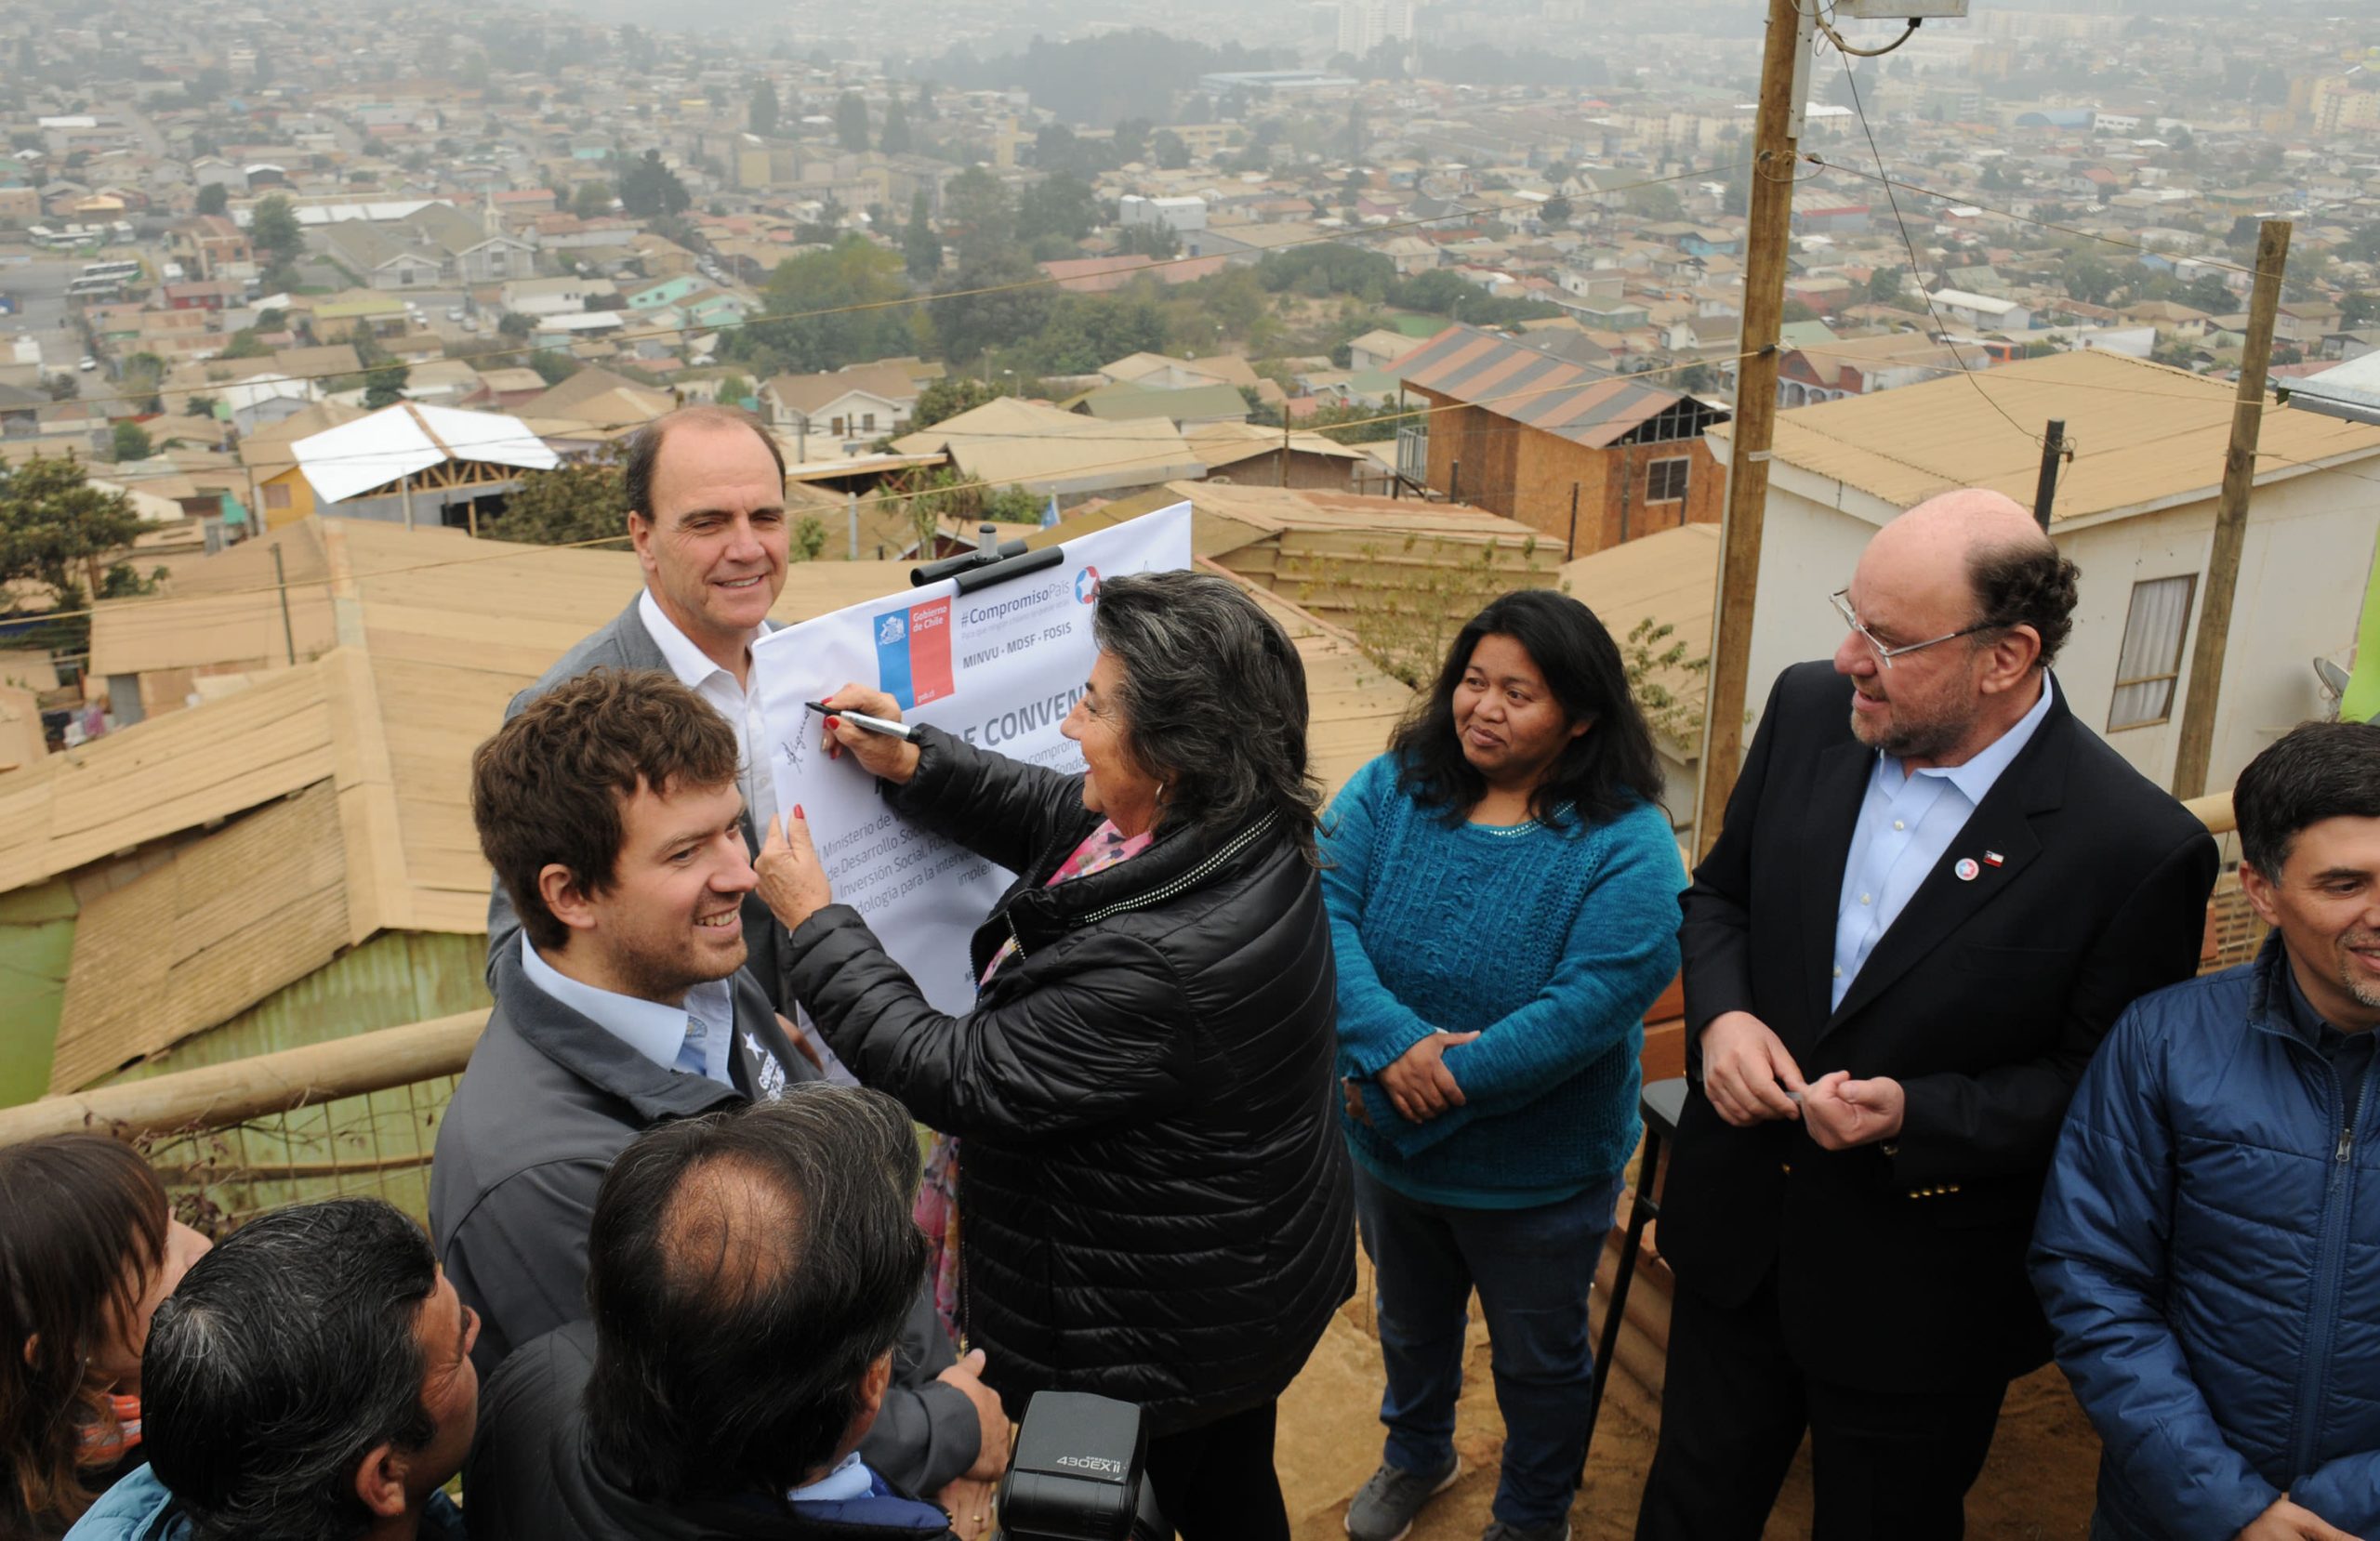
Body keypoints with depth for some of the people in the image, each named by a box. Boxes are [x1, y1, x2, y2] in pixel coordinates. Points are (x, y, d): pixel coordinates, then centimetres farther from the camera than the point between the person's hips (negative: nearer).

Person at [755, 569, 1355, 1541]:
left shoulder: (1161, 965, -40)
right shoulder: (1242, 835, -11)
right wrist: (912, 763, -4)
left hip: (1150, 1346, -9)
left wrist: (811, 922, -21)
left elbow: (956, 1079, -29)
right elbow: (1053, 816, 7)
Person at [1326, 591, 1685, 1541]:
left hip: (1537, 1177, -3)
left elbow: (1589, 1007, -29)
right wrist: (1393, 1045, -34)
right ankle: (1416, 1454, 60)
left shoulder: (1627, 846, -21)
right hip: (1389, 1148, 4)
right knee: (1410, 1322, 30)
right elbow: (1322, 910, -20)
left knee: (1538, 1359, 22)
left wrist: (1445, 1084, -30)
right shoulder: (1393, 789, -10)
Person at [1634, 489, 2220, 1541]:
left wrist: (1917, 1113, -26)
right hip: (1737, 1228, 4)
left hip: (1917, 1295, -4)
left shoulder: (2138, 850, -23)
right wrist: (1719, 1015, -13)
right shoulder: (1809, 710, -8)